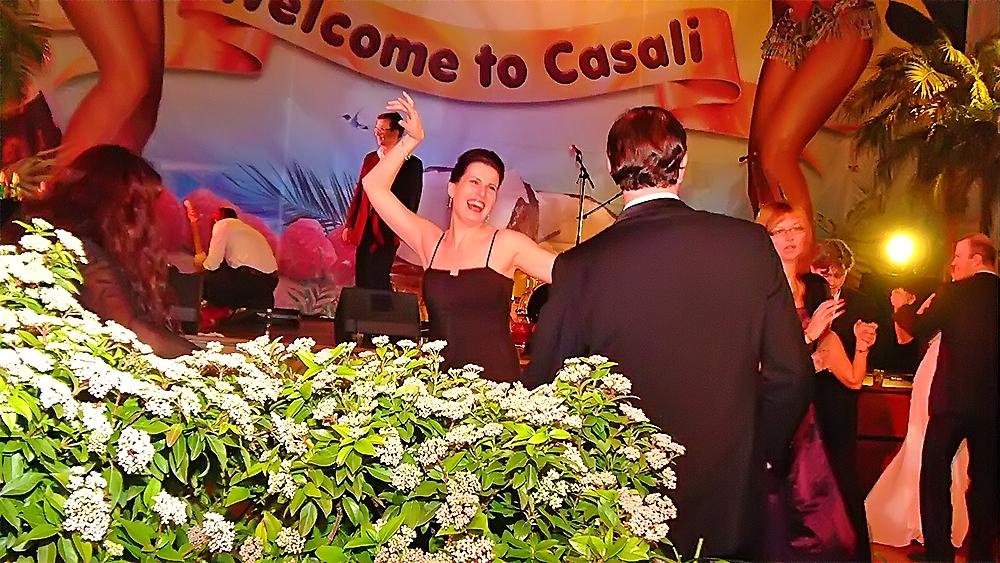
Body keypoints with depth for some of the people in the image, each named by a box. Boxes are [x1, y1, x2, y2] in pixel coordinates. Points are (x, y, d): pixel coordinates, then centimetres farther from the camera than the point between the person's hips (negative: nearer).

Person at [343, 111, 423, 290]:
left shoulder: (411, 163, -6)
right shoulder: (370, 158, 12)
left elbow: (411, 202, -7)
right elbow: (359, 193, 14)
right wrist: (350, 224, 10)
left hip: (387, 230, -6)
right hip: (365, 228, 6)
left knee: (376, 281, -6)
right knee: (362, 281, 10)